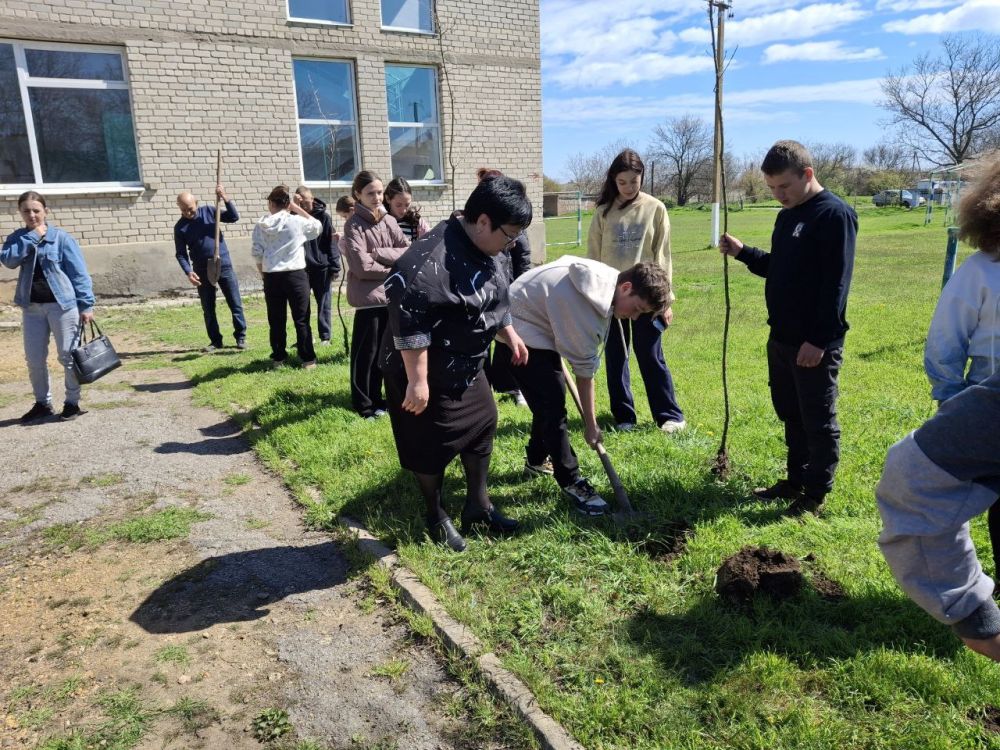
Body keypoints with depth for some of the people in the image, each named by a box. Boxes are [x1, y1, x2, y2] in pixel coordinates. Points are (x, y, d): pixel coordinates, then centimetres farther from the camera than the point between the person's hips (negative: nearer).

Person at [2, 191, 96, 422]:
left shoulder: (61, 238, -4)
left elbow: (79, 273, -6)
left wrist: (86, 305, -11)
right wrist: (31, 237, -13)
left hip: (63, 305, -4)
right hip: (32, 307, 4)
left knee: (68, 356, 2)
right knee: (34, 359, 11)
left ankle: (72, 402, 16)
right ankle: (42, 403, 26)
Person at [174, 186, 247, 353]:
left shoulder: (209, 211, 2)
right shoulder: (180, 227, 1)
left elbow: (234, 217, -5)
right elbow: (180, 253, -1)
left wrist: (225, 198, -18)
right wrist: (188, 272, -16)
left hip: (224, 266, -1)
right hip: (202, 271, 1)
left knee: (235, 303, 1)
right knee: (208, 309, 5)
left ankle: (241, 336, 11)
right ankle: (215, 340, 15)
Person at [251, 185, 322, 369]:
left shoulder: (261, 225, 2)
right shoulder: (297, 221, -5)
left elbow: (256, 253, 1)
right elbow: (318, 227, 12)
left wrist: (263, 274, 15)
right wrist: (298, 209, 10)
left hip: (271, 277, 2)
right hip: (296, 275, -2)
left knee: (276, 320, 11)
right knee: (301, 319, 4)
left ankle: (278, 357, 17)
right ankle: (308, 359, 5)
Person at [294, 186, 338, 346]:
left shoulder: (323, 216, -4)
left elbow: (331, 242, -5)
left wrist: (334, 267, -9)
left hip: (321, 267, -2)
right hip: (301, 267, 3)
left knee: (324, 303, 5)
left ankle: (325, 336, 13)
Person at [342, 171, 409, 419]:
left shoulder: (389, 220, 8)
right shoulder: (354, 225, -9)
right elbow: (363, 267, -16)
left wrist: (378, 253, -12)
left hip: (391, 295, 6)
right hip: (368, 296, -6)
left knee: (383, 350, 14)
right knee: (366, 351, 2)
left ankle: (376, 397, 27)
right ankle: (363, 403, 13)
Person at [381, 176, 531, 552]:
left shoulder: (483, 251, 3)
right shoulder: (430, 260, -29)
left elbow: (494, 299, 20)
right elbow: (409, 320, -32)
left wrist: (510, 336, 22)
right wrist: (417, 381, -30)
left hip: (467, 369, 10)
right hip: (429, 375, -9)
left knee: (482, 427, 17)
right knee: (431, 448, 5)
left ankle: (478, 505, 35)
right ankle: (436, 516, 28)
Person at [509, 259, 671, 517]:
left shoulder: (606, 279, -4)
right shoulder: (590, 304, -31)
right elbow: (584, 371, -22)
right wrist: (591, 425, -11)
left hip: (536, 321, 10)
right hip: (522, 332, -10)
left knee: (551, 397, 18)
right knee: (552, 405, -12)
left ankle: (537, 460, 37)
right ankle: (571, 483, -2)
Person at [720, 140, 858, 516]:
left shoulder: (835, 214, -14)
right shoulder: (787, 216, 13)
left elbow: (836, 283, -20)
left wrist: (819, 339, -22)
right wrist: (743, 252, 5)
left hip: (815, 344, -9)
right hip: (781, 339, 9)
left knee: (818, 421, 4)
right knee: (790, 415, 17)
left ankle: (816, 495, 16)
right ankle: (796, 481, 31)